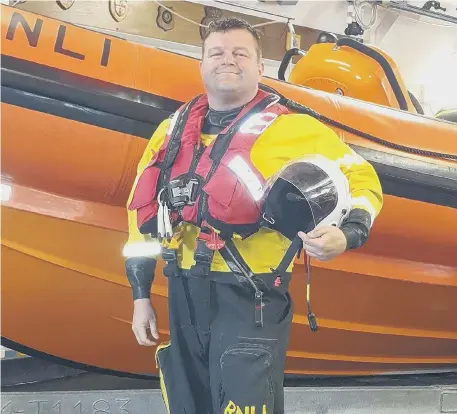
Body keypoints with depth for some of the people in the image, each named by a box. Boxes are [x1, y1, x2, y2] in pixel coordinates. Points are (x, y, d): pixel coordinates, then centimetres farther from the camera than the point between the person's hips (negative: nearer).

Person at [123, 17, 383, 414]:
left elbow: (361, 179, 1)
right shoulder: (173, 130, 10)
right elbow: (144, 212, 15)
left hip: (251, 301, -5)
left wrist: (347, 234, -20)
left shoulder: (292, 128, -5)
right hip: (182, 298, 6)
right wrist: (141, 296, 13)